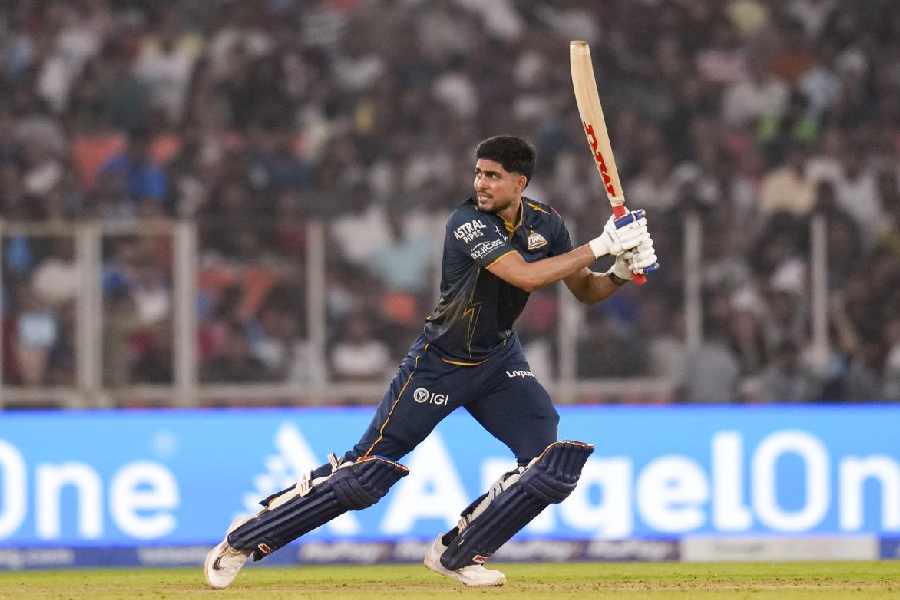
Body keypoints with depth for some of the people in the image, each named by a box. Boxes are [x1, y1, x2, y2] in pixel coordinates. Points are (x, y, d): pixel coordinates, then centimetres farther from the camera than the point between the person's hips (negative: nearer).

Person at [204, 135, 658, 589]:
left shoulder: (545, 223, -4)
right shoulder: (468, 223, -25)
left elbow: (584, 291, 5)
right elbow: (526, 276, -37)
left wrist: (621, 272, -16)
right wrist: (600, 245, -34)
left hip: (499, 361, 6)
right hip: (441, 362, -6)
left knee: (553, 463, -12)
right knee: (368, 469, -6)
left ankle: (457, 555, 5)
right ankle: (246, 538, 8)